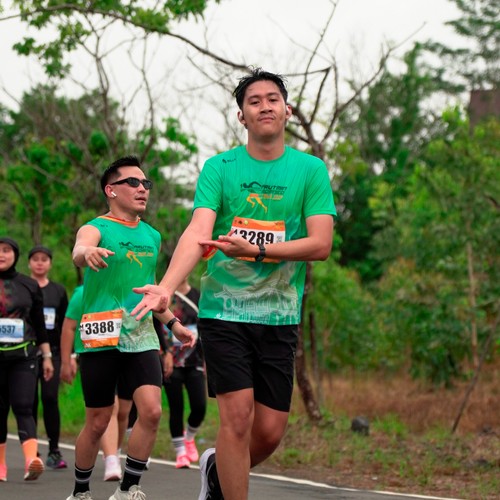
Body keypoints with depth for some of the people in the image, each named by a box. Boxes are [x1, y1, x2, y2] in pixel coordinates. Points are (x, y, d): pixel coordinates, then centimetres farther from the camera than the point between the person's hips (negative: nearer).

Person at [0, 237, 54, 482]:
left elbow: (39, 324, 13)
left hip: (23, 356, 0)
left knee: (23, 408, -13)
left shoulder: (29, 286, 9)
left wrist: (46, 356, 11)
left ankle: (31, 458, -29)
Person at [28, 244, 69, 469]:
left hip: (52, 352, 1)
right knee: (30, 401, 0)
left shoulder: (58, 291, 10)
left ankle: (54, 451, -2)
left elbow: (66, 326, 12)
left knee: (50, 398, -8)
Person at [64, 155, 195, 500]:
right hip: (101, 338, -4)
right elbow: (79, 251, -30)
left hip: (141, 338, 5)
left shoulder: (152, 236, 14)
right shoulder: (96, 229, -6)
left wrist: (173, 324, 23)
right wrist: (89, 253, -54)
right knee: (98, 422, 3)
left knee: (151, 410, -12)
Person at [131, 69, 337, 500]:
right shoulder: (219, 168, 2)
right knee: (237, 417, -12)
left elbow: (321, 244, -6)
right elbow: (199, 231, -12)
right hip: (223, 309, -2)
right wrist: (167, 287, -29)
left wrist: (255, 249, -20)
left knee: (270, 432, 4)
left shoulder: (311, 170, 4)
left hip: (280, 316, 2)